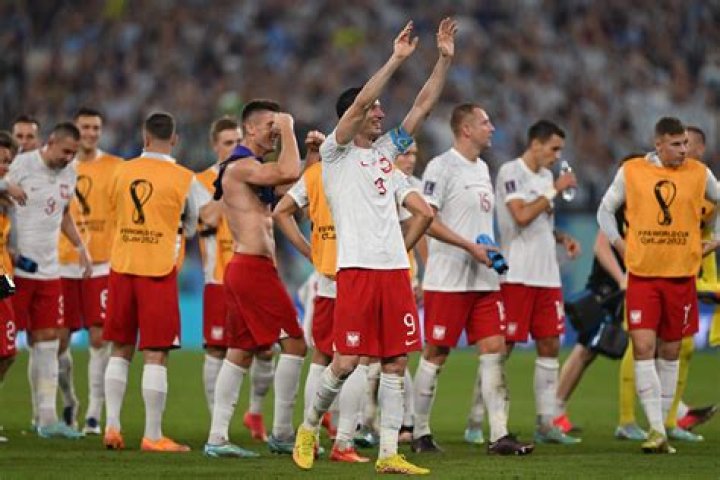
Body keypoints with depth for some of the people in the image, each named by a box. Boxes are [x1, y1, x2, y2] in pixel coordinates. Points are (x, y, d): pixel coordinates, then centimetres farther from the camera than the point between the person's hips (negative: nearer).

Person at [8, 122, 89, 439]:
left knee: (47, 341, 4)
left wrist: (80, 247, 20)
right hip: (15, 269, -7)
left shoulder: (68, 174, 12)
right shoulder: (21, 166, -11)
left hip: (48, 270, 7)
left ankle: (46, 418, 6)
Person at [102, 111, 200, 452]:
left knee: (121, 350, 14)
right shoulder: (183, 179, -5)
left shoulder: (121, 172, 4)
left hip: (121, 267, 3)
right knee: (156, 354, -1)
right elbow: (195, 227, 7)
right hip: (158, 270, -3)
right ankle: (152, 436, -2)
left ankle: (112, 427, 10)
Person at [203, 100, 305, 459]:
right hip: (254, 268, -10)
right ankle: (282, 433, -5)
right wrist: (287, 129, -14)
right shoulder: (242, 166, -12)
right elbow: (289, 174, -26)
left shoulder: (251, 168, 21)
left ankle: (217, 437, 7)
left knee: (240, 351, 9)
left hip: (243, 268, 10)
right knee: (294, 342, -8)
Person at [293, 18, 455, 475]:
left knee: (396, 362, 2)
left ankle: (389, 454, 4)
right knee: (346, 361, -9)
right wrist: (396, 60, -15)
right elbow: (360, 101, -13)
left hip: (395, 269, 6)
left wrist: (445, 59, 7)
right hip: (356, 269, -6)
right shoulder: (336, 154, 2)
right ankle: (310, 427, 14)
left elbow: (423, 106, 15)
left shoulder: (386, 152, 18)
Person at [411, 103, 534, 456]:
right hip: (447, 279, -8)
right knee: (435, 354, -1)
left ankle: (499, 435, -4)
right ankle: (420, 433, 10)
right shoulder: (442, 166, -10)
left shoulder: (481, 168, 16)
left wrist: (491, 253, 12)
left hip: (484, 279, 8)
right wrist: (470, 247, -20)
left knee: (494, 350, -2)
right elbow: (426, 219, -17)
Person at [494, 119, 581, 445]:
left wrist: (563, 238, 7)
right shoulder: (511, 172, -8)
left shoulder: (545, 176, 17)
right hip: (517, 275, -8)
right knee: (502, 347, -6)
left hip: (547, 276, 8)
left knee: (549, 346, 7)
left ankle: (546, 423, 11)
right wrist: (555, 190, -13)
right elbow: (522, 215, -20)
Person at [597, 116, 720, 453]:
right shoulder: (631, 172, 0)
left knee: (670, 353, 7)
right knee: (643, 348, -12)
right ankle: (657, 430, -13)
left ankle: (662, 427, 16)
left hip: (681, 274, 1)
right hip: (642, 274, -1)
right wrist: (619, 243, 3)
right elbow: (605, 210, 14)